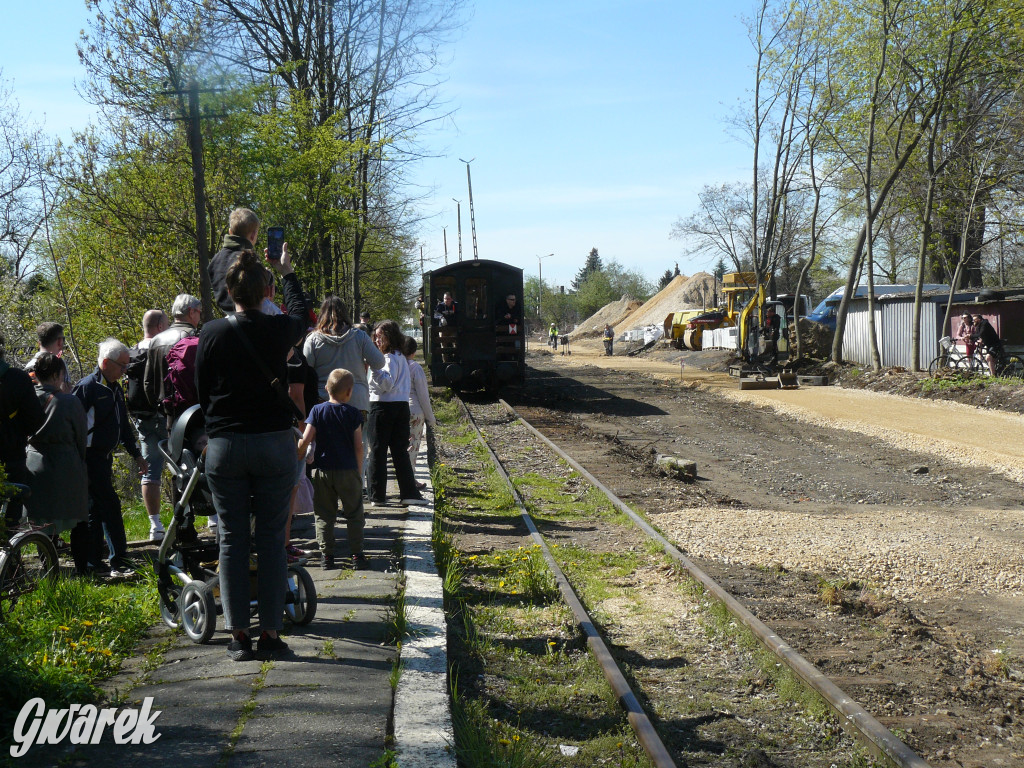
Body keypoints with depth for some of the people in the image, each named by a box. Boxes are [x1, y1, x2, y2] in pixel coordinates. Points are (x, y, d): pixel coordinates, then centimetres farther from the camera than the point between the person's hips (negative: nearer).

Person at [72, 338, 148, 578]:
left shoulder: (116, 389, 15)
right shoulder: (87, 387, -13)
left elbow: (123, 426, 24)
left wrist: (136, 454, 23)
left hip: (105, 457, 9)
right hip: (90, 457, -9)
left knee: (96, 509, 12)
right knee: (110, 505, -11)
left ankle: (92, 563, 18)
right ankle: (119, 562, -9)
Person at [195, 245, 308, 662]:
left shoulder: (212, 333, -4)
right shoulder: (279, 330, -3)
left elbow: (201, 392, 3)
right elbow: (300, 314, 22)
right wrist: (287, 273, 36)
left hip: (224, 446, 0)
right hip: (274, 443, 0)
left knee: (232, 539, 7)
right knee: (272, 538, 5)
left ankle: (239, 635, 9)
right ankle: (270, 634, 6)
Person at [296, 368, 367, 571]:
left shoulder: (317, 410, -2)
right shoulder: (353, 414, -4)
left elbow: (305, 440, -8)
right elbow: (358, 447, -3)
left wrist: (297, 457, 8)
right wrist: (359, 471, 8)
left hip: (323, 470, 1)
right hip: (348, 471, -1)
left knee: (324, 515, 10)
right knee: (354, 514, 8)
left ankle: (326, 555, 10)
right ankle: (357, 555, 8)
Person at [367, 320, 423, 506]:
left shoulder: (389, 358, -12)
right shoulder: (401, 357, 16)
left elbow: (387, 384, -20)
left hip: (383, 407, -8)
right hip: (402, 406, 8)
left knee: (378, 451, 0)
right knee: (400, 451, 9)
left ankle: (377, 495, 3)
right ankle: (409, 492, 5)